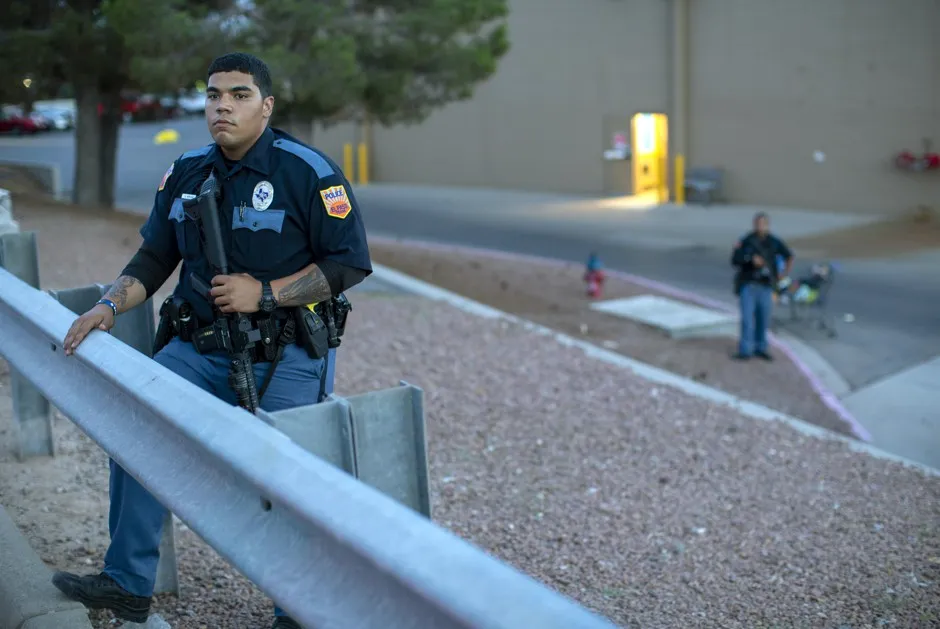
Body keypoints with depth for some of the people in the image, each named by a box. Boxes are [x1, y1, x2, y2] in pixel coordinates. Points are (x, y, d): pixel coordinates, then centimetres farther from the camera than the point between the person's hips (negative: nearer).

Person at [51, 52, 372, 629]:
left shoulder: (308, 171, -10)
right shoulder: (186, 174, 7)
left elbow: (350, 263, -11)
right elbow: (154, 259, 14)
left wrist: (263, 293, -16)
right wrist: (110, 307, -3)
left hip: (284, 355, -5)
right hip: (200, 347, 5)